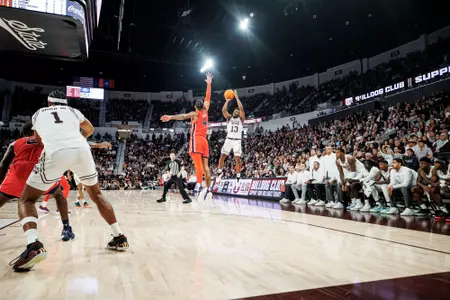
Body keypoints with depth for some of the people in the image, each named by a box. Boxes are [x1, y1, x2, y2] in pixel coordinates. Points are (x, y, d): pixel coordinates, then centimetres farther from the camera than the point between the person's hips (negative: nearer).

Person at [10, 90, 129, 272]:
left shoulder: (38, 113, 30)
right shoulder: (73, 111, 30)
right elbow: (89, 129, 48)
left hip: (56, 152, -2)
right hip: (81, 149, 2)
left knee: (26, 200, 14)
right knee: (96, 195, 23)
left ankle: (33, 246, -12)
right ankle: (119, 237, 23)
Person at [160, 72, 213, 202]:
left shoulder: (194, 114, 2)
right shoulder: (205, 111, 17)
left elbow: (183, 116, -18)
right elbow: (208, 98, 28)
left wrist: (171, 117, -32)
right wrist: (209, 83, 35)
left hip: (196, 140, -6)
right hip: (204, 141, 6)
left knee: (198, 165, -17)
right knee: (205, 166, 2)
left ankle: (200, 187, -30)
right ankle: (208, 189, -2)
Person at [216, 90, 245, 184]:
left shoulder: (241, 119, 7)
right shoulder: (229, 118, 13)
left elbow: (241, 109, -9)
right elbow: (223, 110, -4)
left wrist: (237, 98, -8)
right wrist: (227, 100, -7)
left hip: (237, 141, -2)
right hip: (228, 140, 2)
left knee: (237, 159, -7)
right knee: (222, 156, -1)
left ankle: (238, 178, 2)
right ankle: (220, 172, 21)